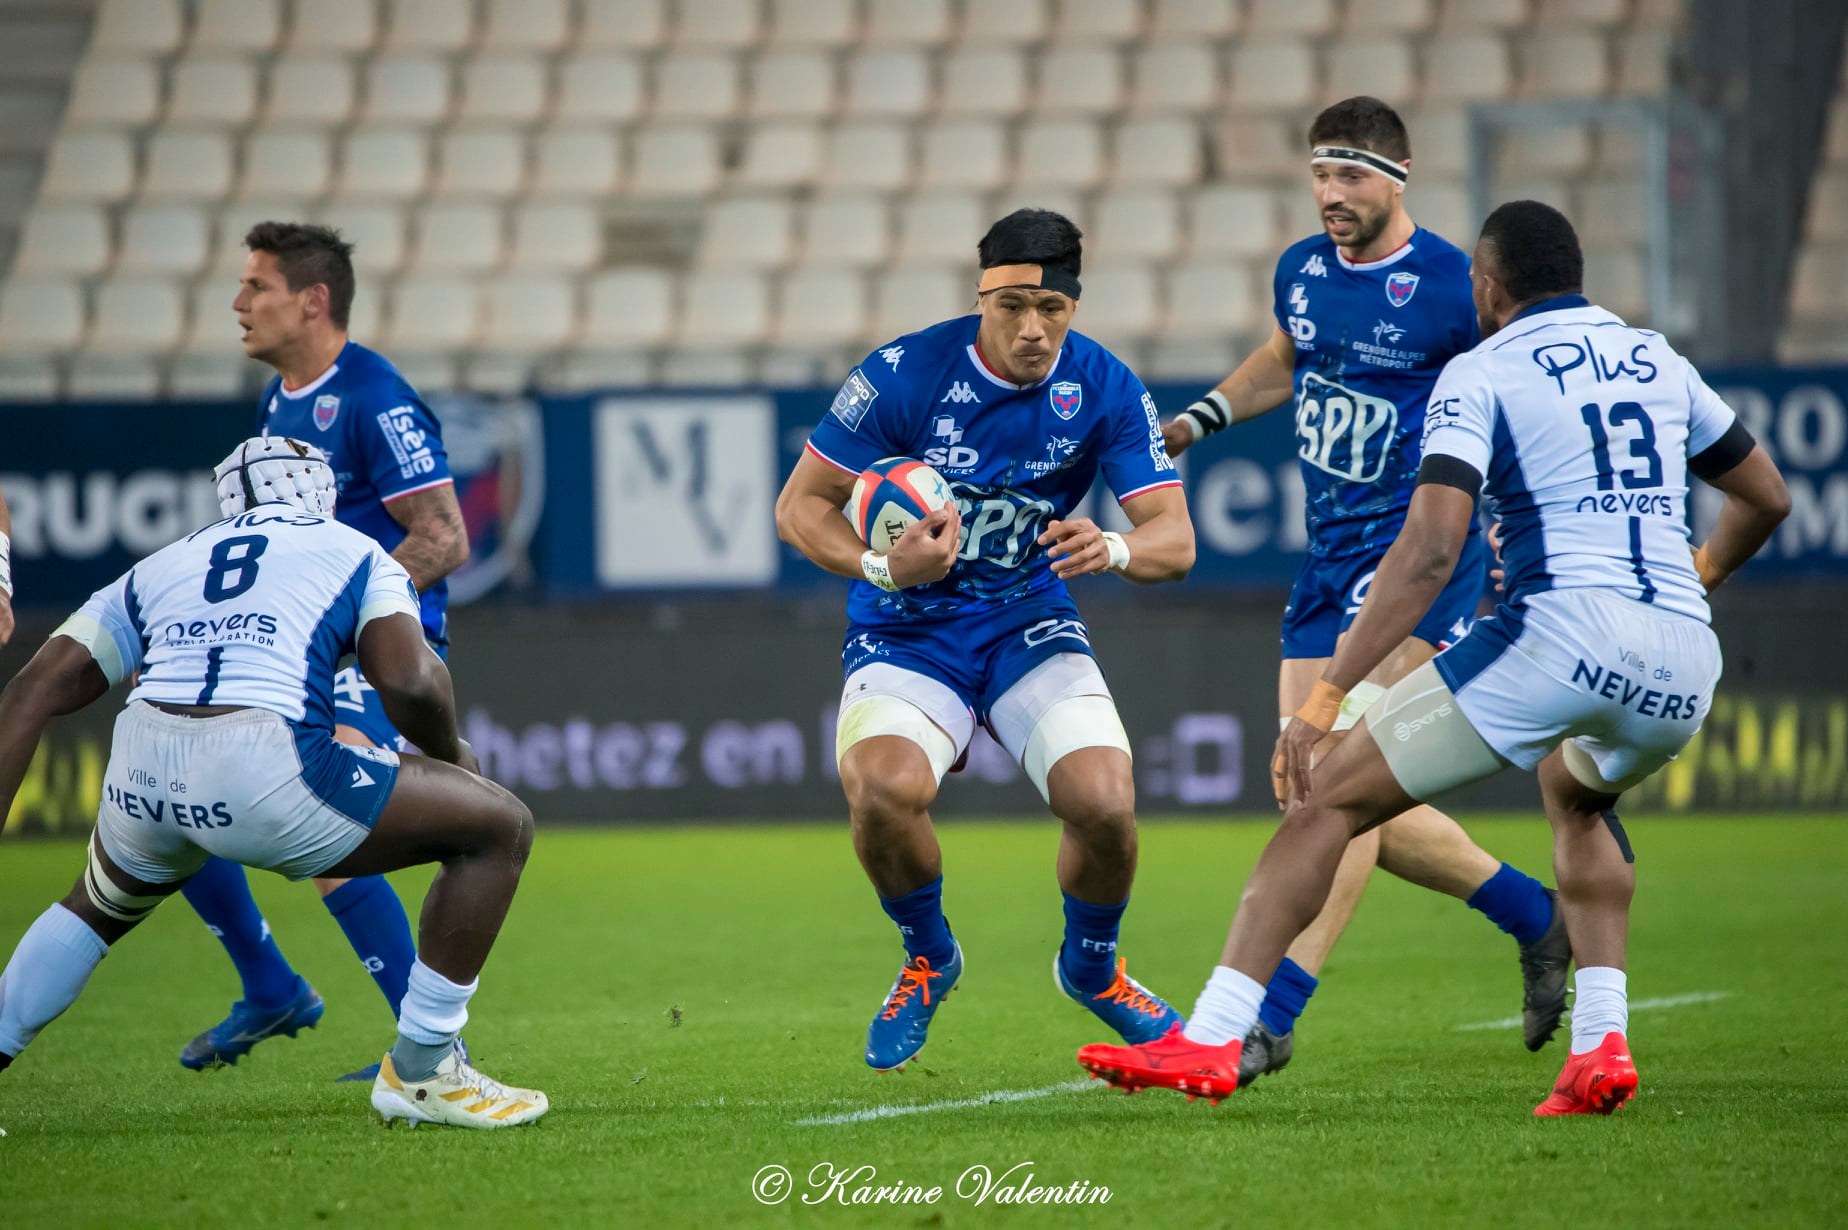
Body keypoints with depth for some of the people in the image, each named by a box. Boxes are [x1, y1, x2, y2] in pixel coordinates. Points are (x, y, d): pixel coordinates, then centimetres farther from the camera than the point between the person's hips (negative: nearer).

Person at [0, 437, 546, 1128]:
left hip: (142, 772, 5)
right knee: (499, 829, 12)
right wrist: (451, 754, 21)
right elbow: (409, 682, 0)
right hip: (266, 768, -5)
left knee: (101, 905, 39)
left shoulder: (159, 570, 29)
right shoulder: (357, 556, 19)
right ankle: (420, 1072, 13)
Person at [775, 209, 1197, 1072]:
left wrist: (1112, 549, -36)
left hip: (1029, 626, 2)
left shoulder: (1105, 390, -9)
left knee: (1105, 805, -23)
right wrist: (881, 567, -29)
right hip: (907, 634, -2)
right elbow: (799, 505, -9)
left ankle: (1090, 964, 13)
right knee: (883, 787, -32)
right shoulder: (905, 375, -16)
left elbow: (1176, 539, -12)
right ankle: (928, 959, 2)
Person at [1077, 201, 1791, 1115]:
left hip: (1560, 630, -6)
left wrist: (1324, 698, -10)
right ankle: (1601, 1046, 21)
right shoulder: (1658, 361, 21)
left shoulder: (1481, 373, 4)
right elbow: (1767, 498, 33)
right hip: (1685, 662, 6)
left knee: (1331, 797, 5)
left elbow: (1431, 549, -9)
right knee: (1575, 790, 38)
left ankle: (1210, 1040, -4)